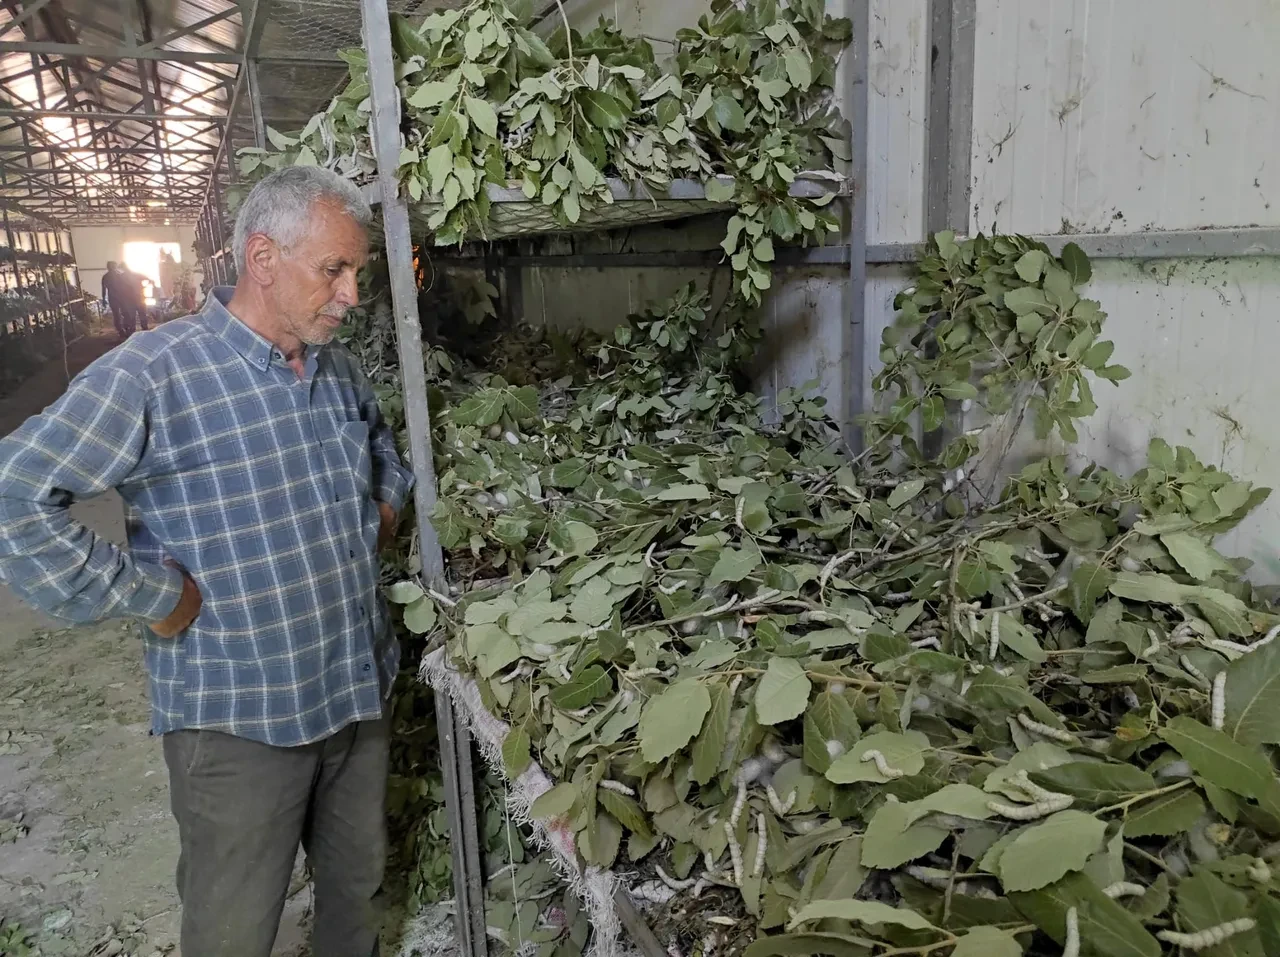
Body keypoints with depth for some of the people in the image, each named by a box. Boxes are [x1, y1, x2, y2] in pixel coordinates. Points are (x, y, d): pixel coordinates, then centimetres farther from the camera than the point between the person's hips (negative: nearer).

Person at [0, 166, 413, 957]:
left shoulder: (339, 370, 5)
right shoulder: (154, 374, -18)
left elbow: (386, 454, 26)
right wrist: (152, 598, -20)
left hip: (363, 690, 6)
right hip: (239, 721, -6)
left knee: (358, 887, 24)